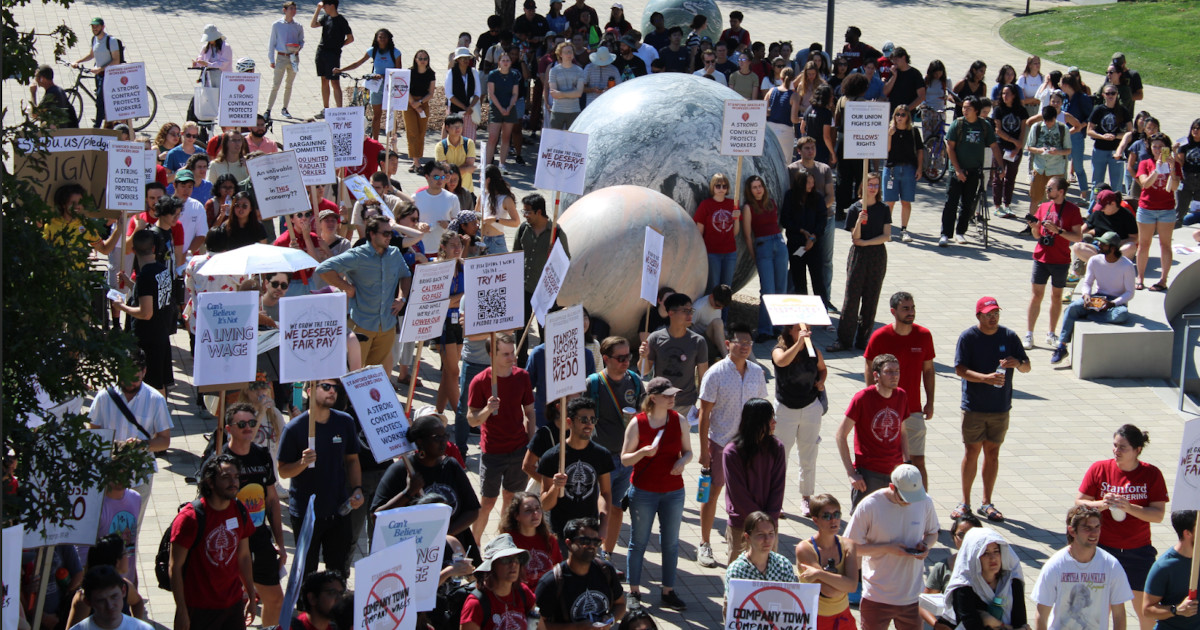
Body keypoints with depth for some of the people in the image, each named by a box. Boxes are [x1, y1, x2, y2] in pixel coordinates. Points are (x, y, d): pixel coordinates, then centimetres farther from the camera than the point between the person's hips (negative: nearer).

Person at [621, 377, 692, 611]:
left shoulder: (679, 421, 0)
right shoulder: (637, 423, -9)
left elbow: (688, 451, 9)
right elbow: (625, 459, -5)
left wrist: (683, 461, -13)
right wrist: (643, 452, -24)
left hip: (673, 491, 3)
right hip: (643, 491, -3)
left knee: (671, 542, 9)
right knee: (639, 541, 5)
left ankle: (668, 592, 19)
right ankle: (634, 592, 15)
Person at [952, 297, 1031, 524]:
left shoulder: (1009, 337, 3)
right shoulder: (968, 337, -6)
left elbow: (1027, 367, 7)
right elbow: (960, 369, -13)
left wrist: (1017, 363, -17)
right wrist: (986, 378, -27)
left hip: (1001, 407, 3)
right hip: (973, 408, -3)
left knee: (992, 454, 8)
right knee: (971, 453, 1)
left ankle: (987, 503, 17)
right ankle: (965, 503, 12)